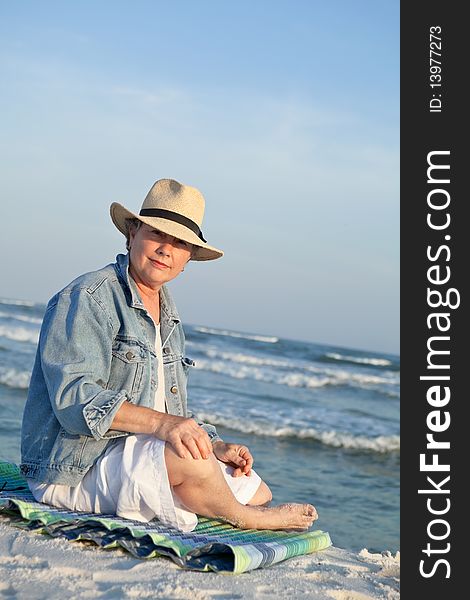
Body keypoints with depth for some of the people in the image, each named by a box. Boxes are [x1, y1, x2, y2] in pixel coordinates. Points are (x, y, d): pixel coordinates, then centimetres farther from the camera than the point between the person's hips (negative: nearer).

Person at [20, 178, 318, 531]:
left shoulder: (169, 317, 16)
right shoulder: (88, 297, -11)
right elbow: (75, 398, -24)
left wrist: (217, 447, 1)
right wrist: (159, 422, -35)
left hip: (143, 450, 8)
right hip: (75, 469, -8)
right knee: (190, 462, -29)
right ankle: (239, 518, -2)